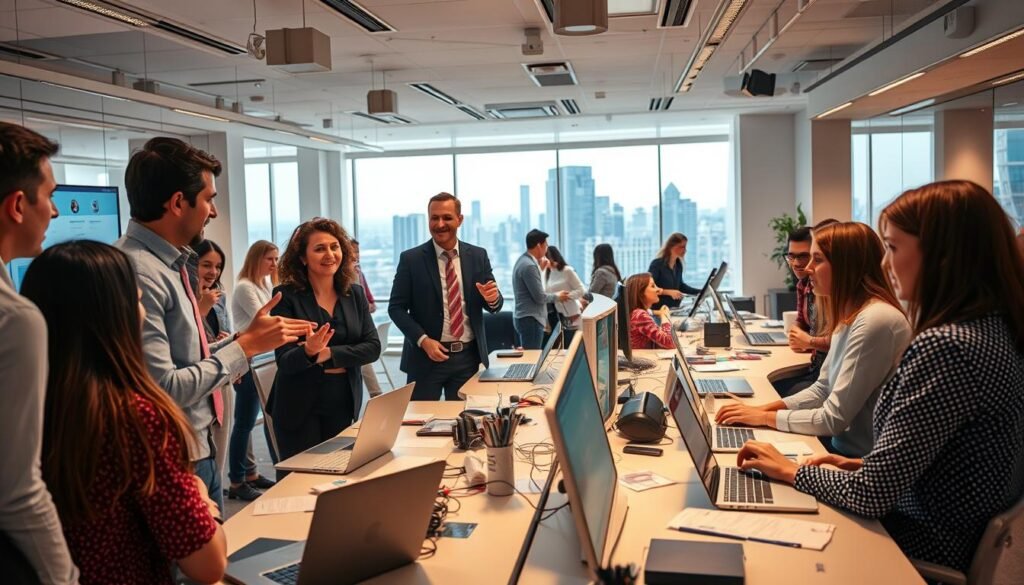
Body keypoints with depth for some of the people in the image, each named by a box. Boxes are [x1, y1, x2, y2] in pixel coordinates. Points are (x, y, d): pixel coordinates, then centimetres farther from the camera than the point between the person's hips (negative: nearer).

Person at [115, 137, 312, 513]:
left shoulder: (167, 263, 7)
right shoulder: (137, 273, -23)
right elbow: (163, 388, -25)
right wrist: (244, 347, -18)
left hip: (200, 452, 9)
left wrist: (247, 336, 6)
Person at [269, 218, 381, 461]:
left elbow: (372, 348, -3)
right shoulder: (287, 296, -8)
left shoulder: (355, 294, 4)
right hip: (300, 409, -3)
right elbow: (285, 361, -12)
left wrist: (328, 354, -15)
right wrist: (308, 351, -32)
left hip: (344, 406, 3)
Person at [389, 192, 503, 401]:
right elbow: (396, 307, -3)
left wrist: (492, 298, -16)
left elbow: (494, 305, 8)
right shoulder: (411, 259, -4)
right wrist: (423, 340, -16)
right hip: (426, 356, -2)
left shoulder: (478, 256, 4)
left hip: (468, 356, 2)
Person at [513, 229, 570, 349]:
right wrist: (557, 296, -1)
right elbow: (539, 297, -18)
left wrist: (540, 269, 15)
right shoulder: (529, 265, -19)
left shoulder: (523, 261, 12)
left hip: (524, 317, 10)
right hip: (530, 319, -10)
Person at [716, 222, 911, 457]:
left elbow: (834, 418, -21)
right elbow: (822, 389, 13)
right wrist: (765, 408, 0)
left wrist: (766, 417, -11)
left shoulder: (876, 321, -23)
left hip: (862, 459, -8)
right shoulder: (849, 316, 8)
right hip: (843, 444, 8)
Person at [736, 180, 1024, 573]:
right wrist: (863, 465, 4)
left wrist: (791, 470, -10)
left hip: (924, 548, -8)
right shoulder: (992, 328, 2)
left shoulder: (946, 346, -28)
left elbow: (872, 495, -25)